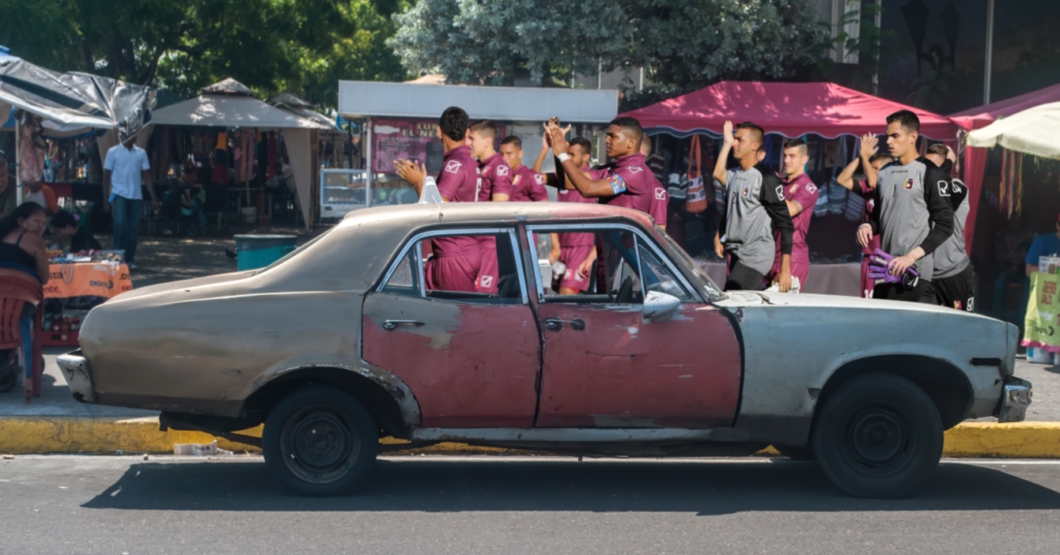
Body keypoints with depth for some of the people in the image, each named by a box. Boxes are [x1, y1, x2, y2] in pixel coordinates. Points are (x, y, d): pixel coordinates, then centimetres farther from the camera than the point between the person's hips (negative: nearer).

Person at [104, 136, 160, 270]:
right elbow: (106, 177, 1)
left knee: (133, 228, 2)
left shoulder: (141, 153, 7)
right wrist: (106, 200, -3)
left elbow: (146, 176, 9)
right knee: (120, 223, -17)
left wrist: (154, 198, 3)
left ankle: (129, 259, 11)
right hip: (119, 194, -3)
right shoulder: (113, 152, 0)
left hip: (135, 196, 3)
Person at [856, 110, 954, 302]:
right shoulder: (885, 173, 16)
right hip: (886, 271, 6)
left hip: (916, 274, -6)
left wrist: (912, 256, -16)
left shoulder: (929, 173, -4)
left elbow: (944, 225, -7)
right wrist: (868, 226, 2)